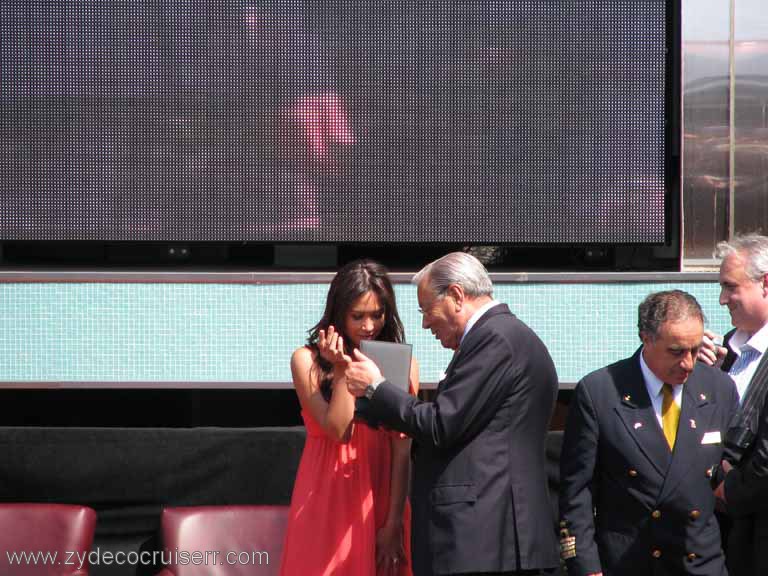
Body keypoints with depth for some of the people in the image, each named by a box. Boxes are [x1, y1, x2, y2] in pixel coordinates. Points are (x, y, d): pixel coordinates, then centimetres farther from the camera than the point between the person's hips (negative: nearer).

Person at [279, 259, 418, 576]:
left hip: (381, 499, 1)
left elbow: (402, 450, -4)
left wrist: (394, 522, -9)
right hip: (327, 501, -1)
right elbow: (338, 430, -8)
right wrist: (343, 370, -15)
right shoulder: (307, 360, -1)